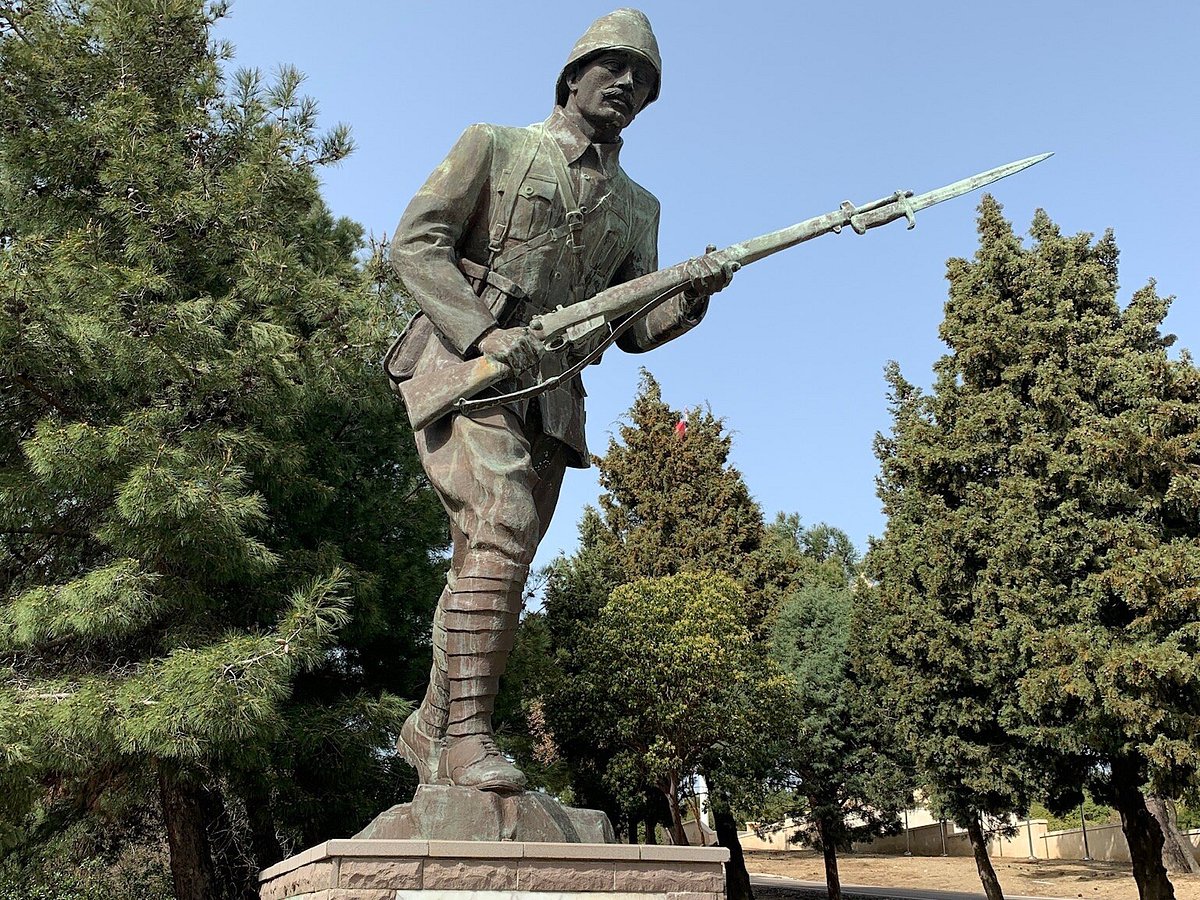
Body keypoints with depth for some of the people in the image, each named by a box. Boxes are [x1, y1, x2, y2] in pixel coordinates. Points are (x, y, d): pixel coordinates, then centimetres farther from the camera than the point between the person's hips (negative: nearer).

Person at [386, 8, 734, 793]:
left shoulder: (638, 206, 20)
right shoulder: (496, 146, 7)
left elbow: (633, 329, 16)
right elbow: (414, 243, -1)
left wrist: (693, 295, -6)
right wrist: (485, 331, -17)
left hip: (551, 396, 5)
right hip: (461, 367, -5)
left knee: (492, 568, 4)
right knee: (501, 523, -26)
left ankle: (432, 729, 17)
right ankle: (465, 731, -22)